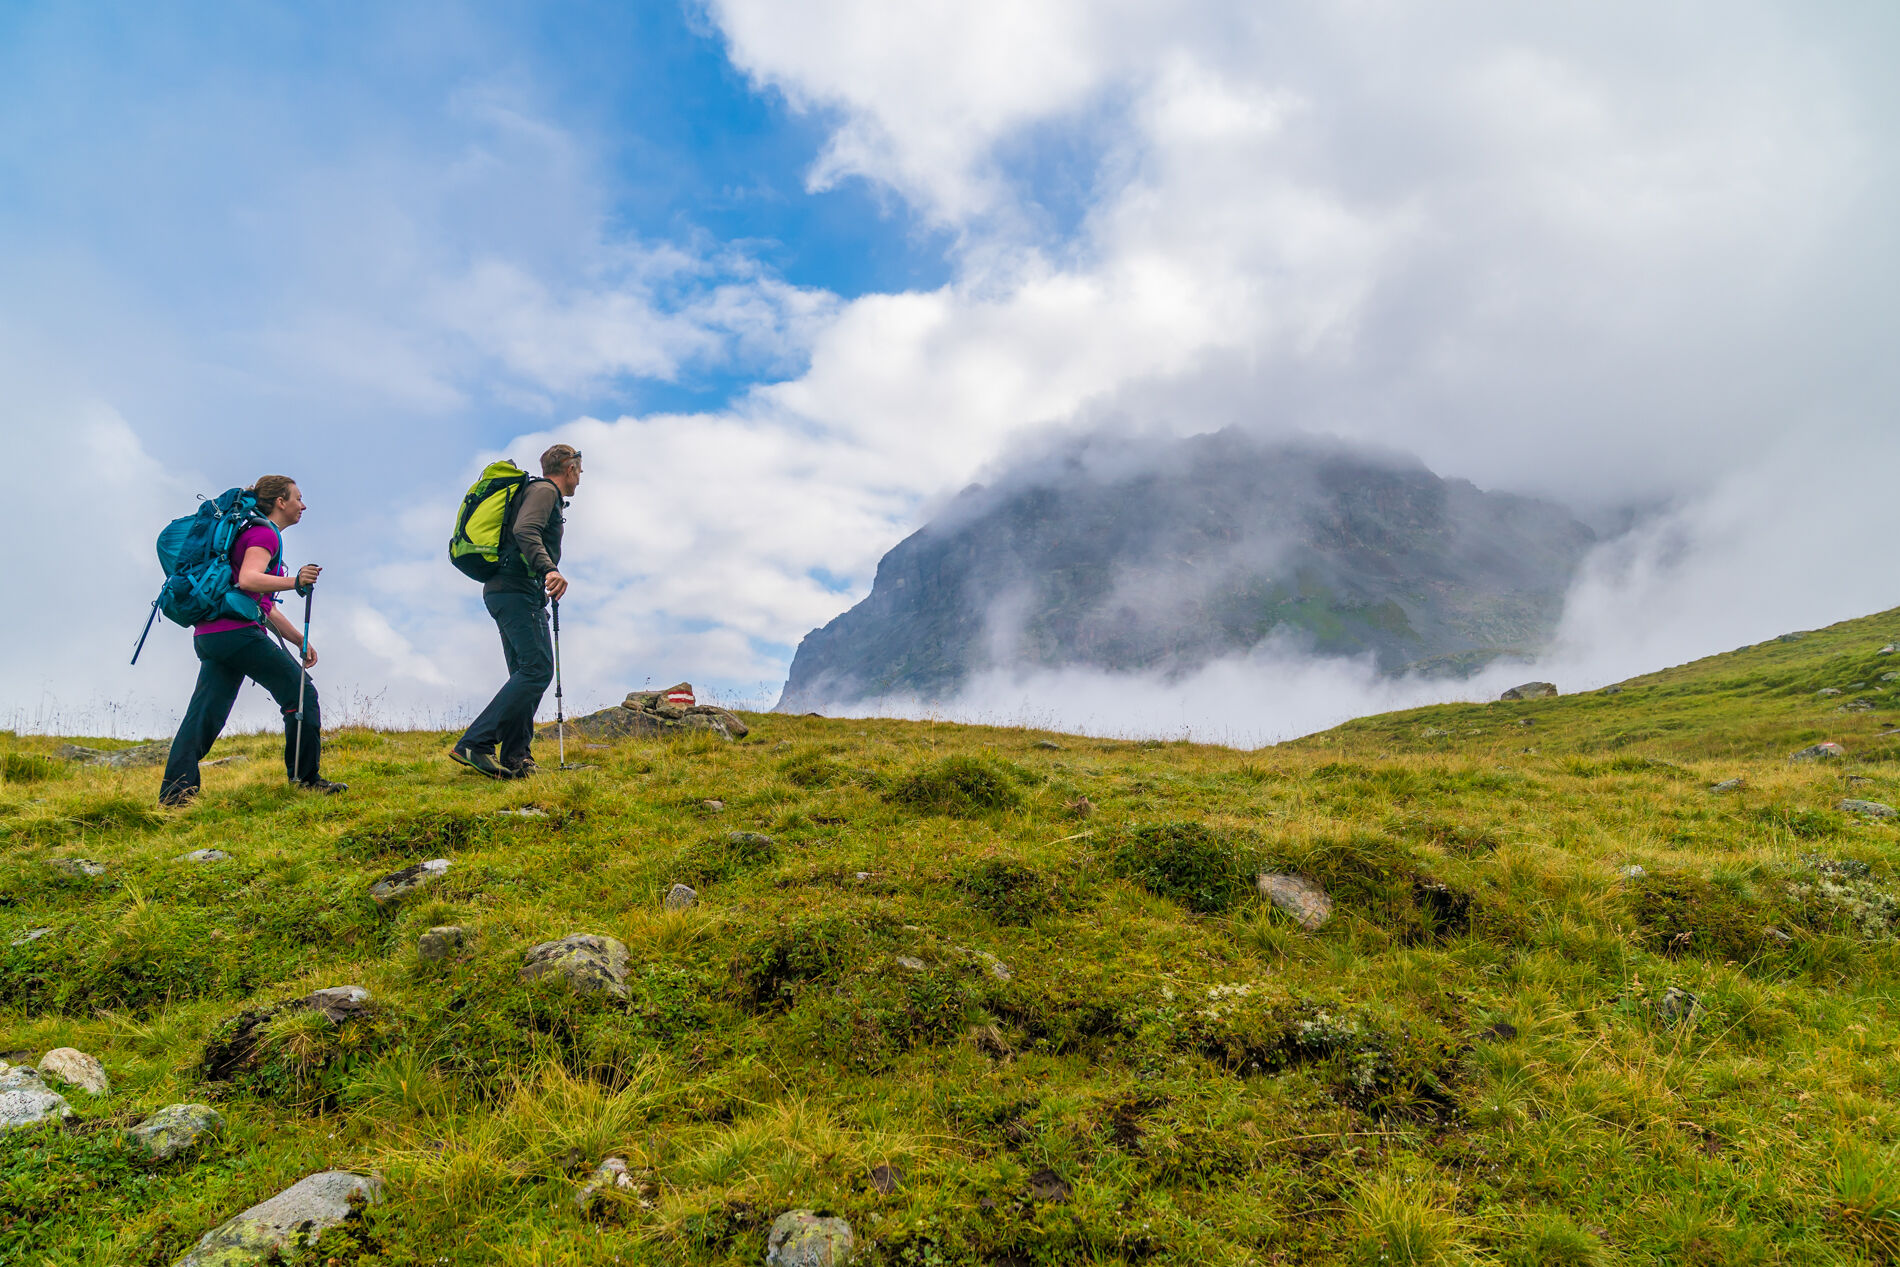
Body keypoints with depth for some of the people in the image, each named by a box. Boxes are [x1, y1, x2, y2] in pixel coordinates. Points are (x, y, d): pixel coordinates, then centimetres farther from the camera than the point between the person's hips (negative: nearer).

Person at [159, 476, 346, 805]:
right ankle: (305, 777, 4)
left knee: (204, 714, 4)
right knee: (301, 693, -1)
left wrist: (301, 640, 27)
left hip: (209, 635, 10)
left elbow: (264, 605, 29)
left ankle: (175, 791, -3)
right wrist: (294, 582, -34)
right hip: (237, 631, -10)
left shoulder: (255, 533, 27)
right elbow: (248, 580, -22)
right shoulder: (264, 534, -3)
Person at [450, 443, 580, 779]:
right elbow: (524, 531, -22)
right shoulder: (544, 491, -4)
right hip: (517, 591, -11)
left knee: (527, 674, 7)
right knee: (537, 670, -18)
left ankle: (516, 758, 3)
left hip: (505, 591, 11)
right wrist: (549, 569, -35)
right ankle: (475, 744, -22)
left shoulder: (542, 494, 27)